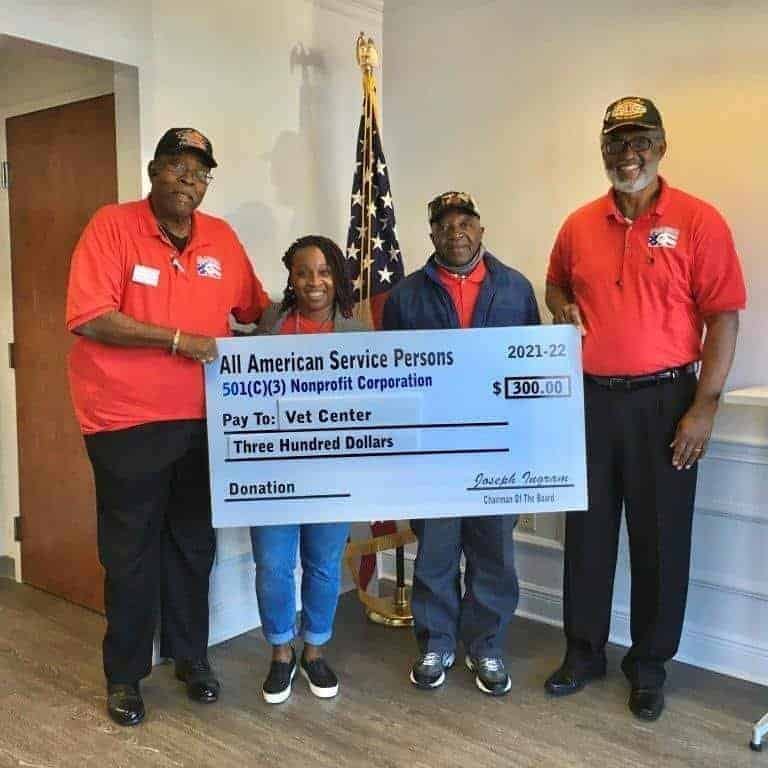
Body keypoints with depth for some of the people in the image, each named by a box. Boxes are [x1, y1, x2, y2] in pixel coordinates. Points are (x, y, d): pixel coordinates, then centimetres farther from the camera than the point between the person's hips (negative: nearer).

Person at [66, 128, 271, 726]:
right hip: (127, 422, -4)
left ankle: (191, 655, 33)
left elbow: (257, 309, 17)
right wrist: (177, 339, -19)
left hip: (202, 421, 5)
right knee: (131, 552, 7)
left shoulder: (221, 238, 7)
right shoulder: (111, 227, -8)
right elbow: (89, 318, -17)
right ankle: (124, 674, 24)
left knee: (193, 545, 15)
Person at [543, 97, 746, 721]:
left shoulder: (698, 221, -5)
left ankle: (649, 665, 25)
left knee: (661, 537, 6)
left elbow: (724, 318, -7)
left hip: (663, 400, -3)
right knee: (588, 530, 12)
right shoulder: (579, 225, 7)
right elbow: (557, 283, 25)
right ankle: (584, 652, 29)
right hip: (590, 398, 4)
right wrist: (563, 310, 2)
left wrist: (705, 406, -13)